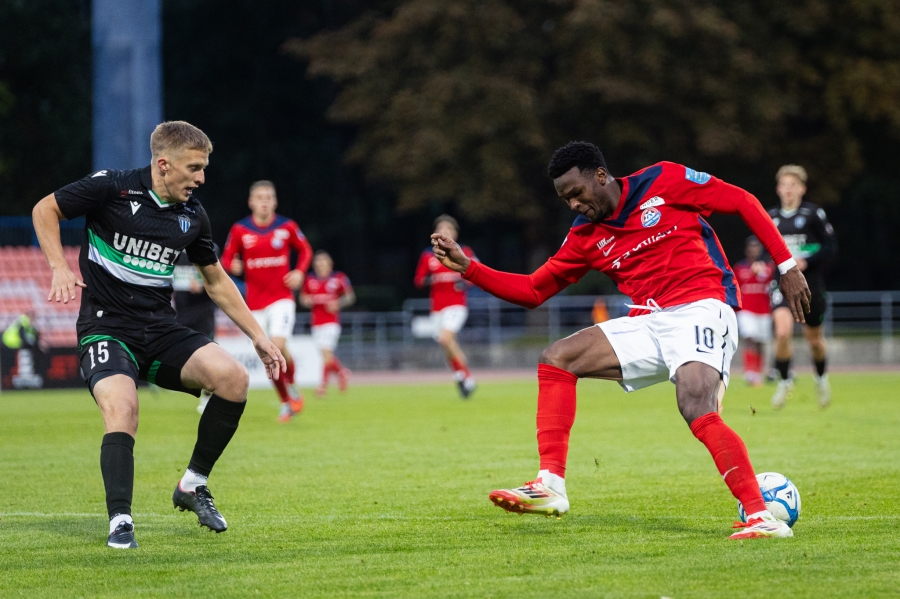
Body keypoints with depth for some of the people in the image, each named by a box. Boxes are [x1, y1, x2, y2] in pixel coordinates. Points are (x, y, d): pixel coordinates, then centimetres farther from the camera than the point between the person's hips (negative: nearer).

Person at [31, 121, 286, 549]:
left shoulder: (193, 216, 6)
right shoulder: (112, 188, -9)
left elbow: (217, 281, 18)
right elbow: (45, 210, 3)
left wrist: (257, 337, 14)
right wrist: (60, 269, -11)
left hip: (161, 328, 5)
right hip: (107, 326, -5)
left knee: (233, 377, -18)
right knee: (122, 407, -32)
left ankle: (193, 485, 0)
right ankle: (120, 522, -23)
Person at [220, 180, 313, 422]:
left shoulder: (287, 227, -3)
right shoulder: (240, 230, -2)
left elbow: (305, 250, 12)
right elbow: (227, 258, 5)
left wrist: (300, 271, -5)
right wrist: (233, 266, -19)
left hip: (281, 298, -2)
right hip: (255, 303, 2)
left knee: (278, 345, -22)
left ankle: (292, 387, 4)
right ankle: (286, 403, 22)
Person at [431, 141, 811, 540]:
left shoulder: (664, 181, -3)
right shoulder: (586, 237, 13)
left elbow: (743, 203, 1)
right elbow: (533, 290, 18)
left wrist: (786, 265, -4)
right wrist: (467, 267, 8)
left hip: (700, 310, -7)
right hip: (649, 324, 7)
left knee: (698, 413, -30)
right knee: (556, 359, -2)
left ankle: (762, 517, -28)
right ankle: (551, 486, -6)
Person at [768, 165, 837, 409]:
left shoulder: (813, 214, -6)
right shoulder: (771, 217, 6)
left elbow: (831, 247, -7)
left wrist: (806, 262, -19)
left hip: (810, 284, -2)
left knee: (814, 338, 11)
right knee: (783, 331, -20)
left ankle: (821, 377, 41)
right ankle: (785, 381, -1)